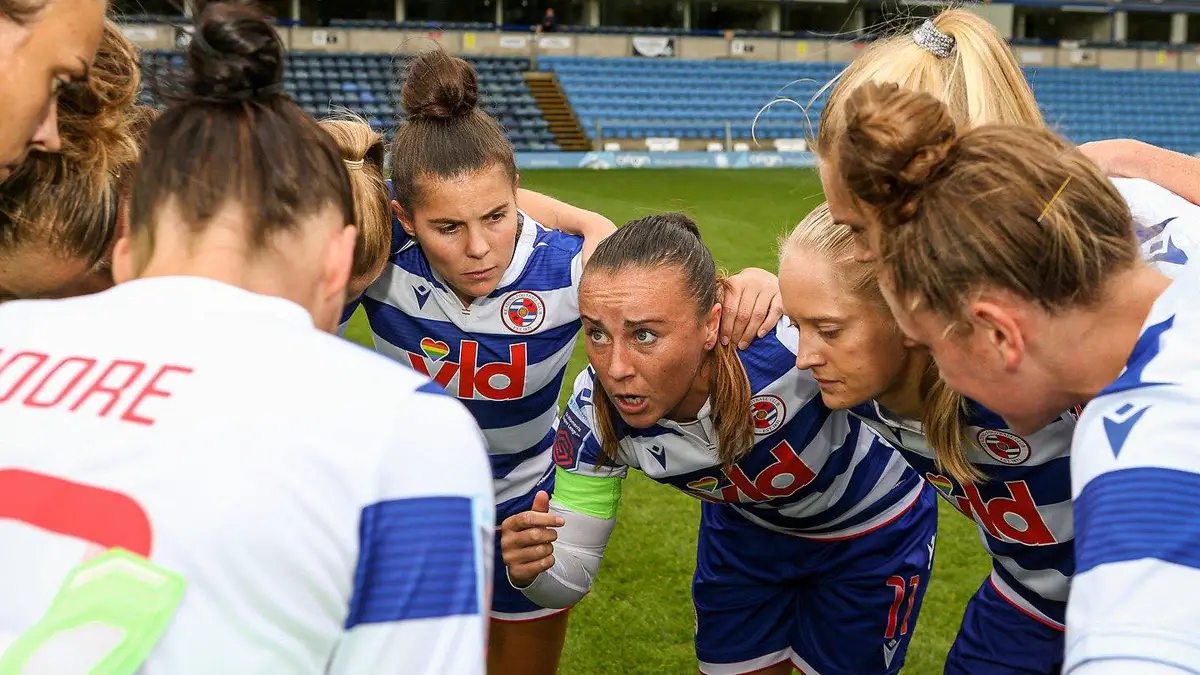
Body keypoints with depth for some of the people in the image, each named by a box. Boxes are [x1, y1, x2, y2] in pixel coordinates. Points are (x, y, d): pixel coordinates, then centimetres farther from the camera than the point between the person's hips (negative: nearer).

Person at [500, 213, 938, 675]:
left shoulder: (785, 347, -43)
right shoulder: (595, 416, -29)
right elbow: (572, 572, -20)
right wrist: (531, 570, -41)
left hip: (874, 530, -2)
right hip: (744, 529, 3)